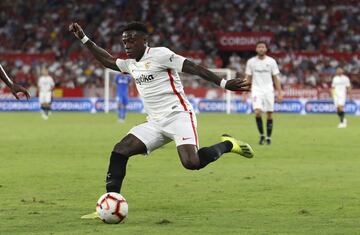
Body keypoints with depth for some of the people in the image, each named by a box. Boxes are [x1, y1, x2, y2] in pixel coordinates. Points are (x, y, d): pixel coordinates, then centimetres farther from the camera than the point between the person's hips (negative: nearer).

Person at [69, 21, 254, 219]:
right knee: (119, 152, -7)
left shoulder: (159, 55, -6)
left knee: (191, 163, -29)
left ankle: (227, 144, 0)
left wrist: (224, 84, -18)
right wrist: (84, 39, 29)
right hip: (155, 123, 8)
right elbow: (108, 61, 34)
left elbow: (194, 68, -10)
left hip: (178, 116, -8)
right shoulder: (131, 63, 17)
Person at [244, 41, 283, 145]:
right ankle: (262, 135, -1)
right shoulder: (251, 62, 4)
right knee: (258, 112, -17)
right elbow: (247, 78, 8)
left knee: (269, 114, 0)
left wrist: (280, 93, -1)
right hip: (257, 90, -1)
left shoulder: (271, 61, 3)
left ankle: (268, 137, 13)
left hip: (269, 90, 1)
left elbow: (276, 78, 5)